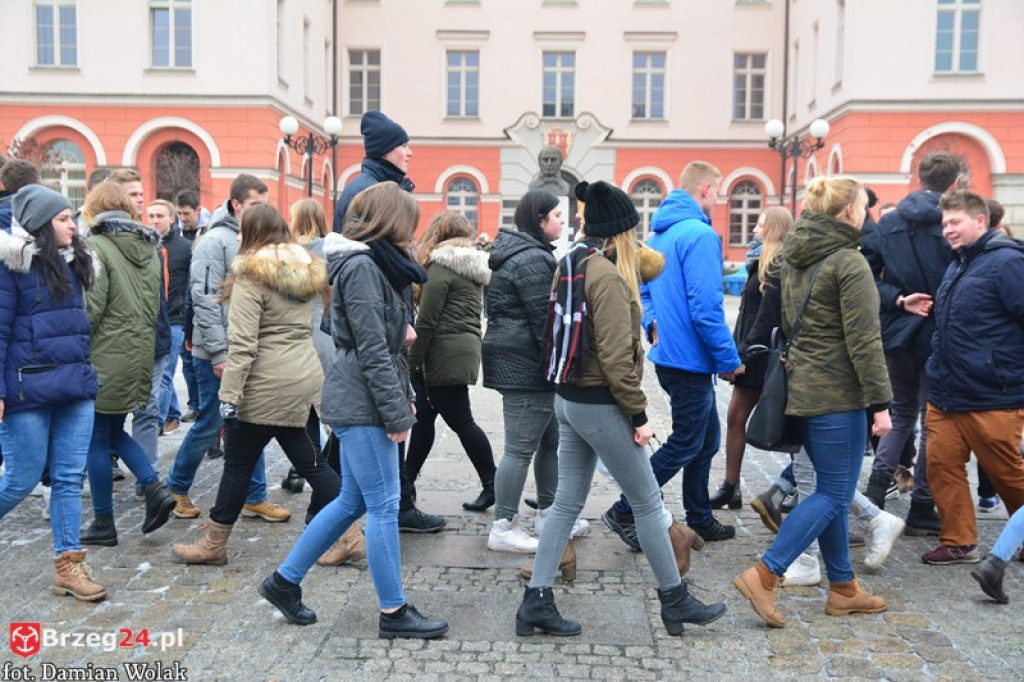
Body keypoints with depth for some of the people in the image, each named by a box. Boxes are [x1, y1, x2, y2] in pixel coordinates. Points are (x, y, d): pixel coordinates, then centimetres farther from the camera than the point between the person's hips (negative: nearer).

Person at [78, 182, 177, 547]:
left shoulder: (97, 247, -12)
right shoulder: (148, 248, 10)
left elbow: (91, 308, -17)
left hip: (106, 357, -7)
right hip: (140, 355, 7)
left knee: (97, 440, 5)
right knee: (115, 431, 21)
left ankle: (104, 524, 14)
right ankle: (154, 488, 6)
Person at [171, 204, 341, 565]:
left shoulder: (251, 274, -10)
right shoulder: (308, 270, 12)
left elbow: (242, 342, -17)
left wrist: (229, 393, -16)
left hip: (268, 386, -7)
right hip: (307, 379, 7)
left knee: (238, 464, 7)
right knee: (311, 463, 11)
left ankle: (214, 544, 20)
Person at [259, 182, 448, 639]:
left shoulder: (371, 263, 16)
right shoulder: (361, 266, -14)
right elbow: (372, 350, -19)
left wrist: (402, 364, 11)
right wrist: (397, 413, -17)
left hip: (358, 402, 10)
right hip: (361, 404, -10)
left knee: (353, 501, 16)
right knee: (384, 506, -2)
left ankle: (285, 580, 27)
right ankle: (394, 613, 10)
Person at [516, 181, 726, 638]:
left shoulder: (570, 267, 10)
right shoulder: (607, 276, -18)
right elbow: (615, 356, -21)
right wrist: (639, 415, -15)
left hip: (568, 398, 9)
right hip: (600, 405, -9)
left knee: (568, 502, 12)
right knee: (647, 501, 6)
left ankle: (537, 602, 15)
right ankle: (674, 600, 21)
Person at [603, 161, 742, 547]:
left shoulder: (659, 234, 12)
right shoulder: (700, 235, -18)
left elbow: (643, 290, 17)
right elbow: (705, 308, -23)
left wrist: (653, 325, 6)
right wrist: (730, 360, -15)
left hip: (669, 354, 10)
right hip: (691, 359, -10)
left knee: (707, 438, 19)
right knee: (685, 445, 2)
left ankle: (700, 520, 29)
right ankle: (624, 512, 7)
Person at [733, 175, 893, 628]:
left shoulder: (795, 258, 11)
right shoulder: (850, 263, -14)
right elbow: (863, 341, -17)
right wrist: (881, 402, -15)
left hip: (802, 386, 9)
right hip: (838, 394, -9)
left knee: (831, 490, 15)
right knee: (834, 494, -1)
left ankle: (843, 589, 23)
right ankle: (764, 575, -6)